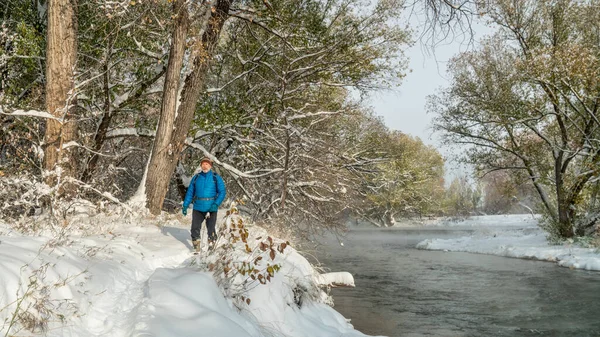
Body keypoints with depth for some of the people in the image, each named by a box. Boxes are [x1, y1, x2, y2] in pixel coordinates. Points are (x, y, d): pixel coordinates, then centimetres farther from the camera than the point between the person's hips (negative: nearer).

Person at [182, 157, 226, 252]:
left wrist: (216, 204, -18)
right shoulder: (196, 178, 10)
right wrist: (185, 205, 7)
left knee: (211, 229, -2)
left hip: (211, 208, -3)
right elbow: (190, 192, 14)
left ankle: (211, 248, 13)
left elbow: (222, 192, -5)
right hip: (198, 208, 3)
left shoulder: (216, 178, 1)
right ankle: (196, 249, 14)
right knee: (195, 229, 1)